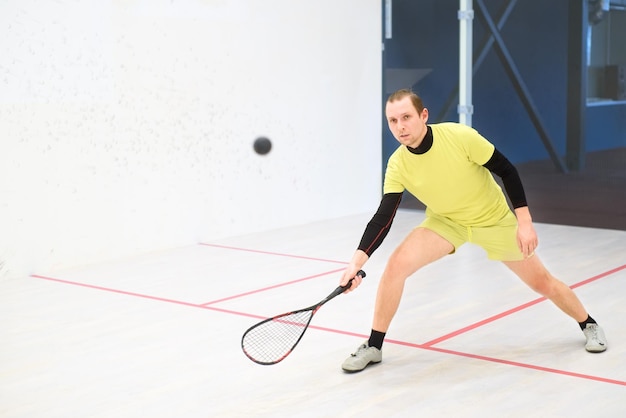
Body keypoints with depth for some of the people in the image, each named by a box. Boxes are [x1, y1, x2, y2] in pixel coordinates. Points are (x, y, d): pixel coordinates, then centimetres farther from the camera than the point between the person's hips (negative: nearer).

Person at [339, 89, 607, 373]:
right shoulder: (397, 165, -21)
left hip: (494, 220, -2)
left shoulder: (459, 136, -30)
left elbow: (507, 171, -19)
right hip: (445, 221, 2)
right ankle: (373, 346, -6)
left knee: (542, 283, 7)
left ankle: (588, 324, 38)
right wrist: (357, 261, -34)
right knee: (396, 264, -21)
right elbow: (383, 218, -21)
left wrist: (524, 222, -22)